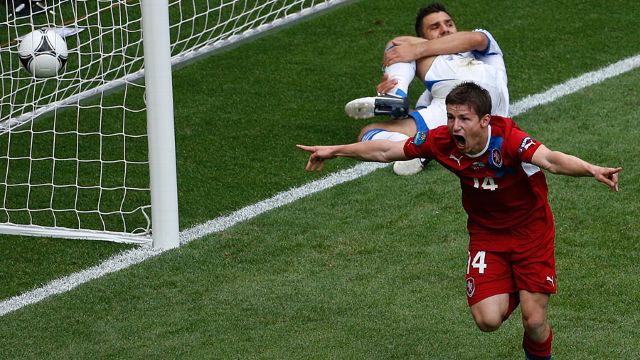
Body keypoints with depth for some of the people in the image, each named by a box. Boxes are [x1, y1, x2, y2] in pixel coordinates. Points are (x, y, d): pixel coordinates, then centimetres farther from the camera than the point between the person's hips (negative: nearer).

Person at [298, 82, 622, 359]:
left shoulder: (507, 139, -30)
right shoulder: (443, 141, -17)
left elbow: (550, 159, -49)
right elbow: (386, 151, -2)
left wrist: (591, 170, -67)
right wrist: (334, 151, 6)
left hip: (530, 231, -3)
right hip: (486, 235, 3)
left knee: (534, 322, -9)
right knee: (488, 319, -13)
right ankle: (512, 292, 24)